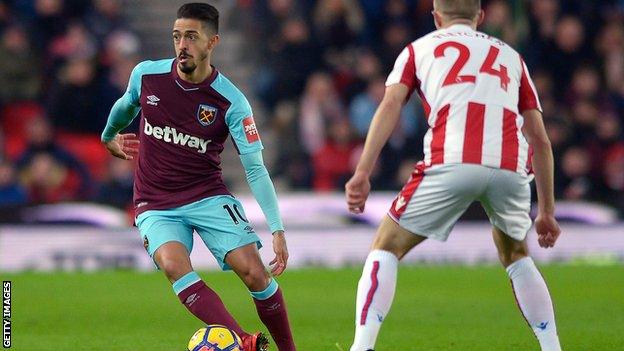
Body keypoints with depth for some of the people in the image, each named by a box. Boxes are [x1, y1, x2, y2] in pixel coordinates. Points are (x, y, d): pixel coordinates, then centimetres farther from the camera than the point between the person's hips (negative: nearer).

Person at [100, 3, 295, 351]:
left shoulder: (231, 101, -13)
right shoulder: (146, 75, -5)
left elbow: (256, 169, -12)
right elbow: (126, 105, 20)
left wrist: (277, 229, -19)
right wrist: (109, 136, 38)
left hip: (208, 197, -1)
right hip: (156, 205, 1)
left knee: (254, 271, -17)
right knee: (175, 266, -28)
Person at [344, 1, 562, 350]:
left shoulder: (420, 48, 24)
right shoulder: (510, 56, 30)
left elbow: (390, 105, 7)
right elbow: (540, 138, 26)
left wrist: (362, 173, -1)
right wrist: (547, 211, 29)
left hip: (451, 164, -3)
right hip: (511, 170, 3)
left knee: (386, 249, 11)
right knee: (517, 257, 29)